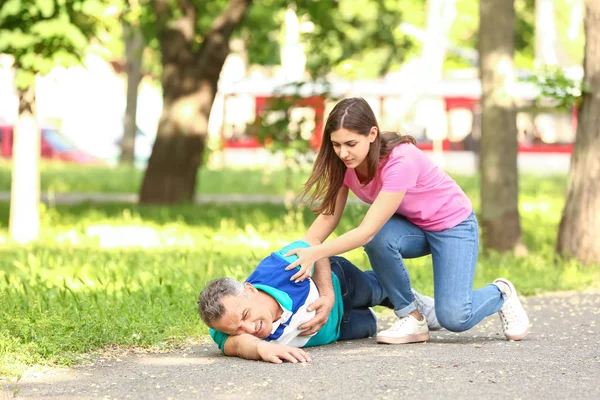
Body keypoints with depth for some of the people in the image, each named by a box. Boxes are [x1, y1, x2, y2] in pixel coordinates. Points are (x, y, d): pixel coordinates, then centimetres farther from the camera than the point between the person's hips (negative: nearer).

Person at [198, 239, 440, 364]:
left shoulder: (284, 266, -46)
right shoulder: (225, 334, -46)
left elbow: (315, 246, -24)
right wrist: (262, 348, -89)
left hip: (335, 280, -1)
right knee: (368, 326, 29)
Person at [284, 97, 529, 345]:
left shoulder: (400, 161, -35)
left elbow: (367, 230, -39)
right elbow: (328, 216, -13)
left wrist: (314, 254, -46)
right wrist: (299, 252, -28)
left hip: (452, 223, -6)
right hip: (412, 225, 6)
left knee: (454, 318, -22)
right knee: (379, 239, -32)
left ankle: (500, 294, 12)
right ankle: (410, 317, -11)